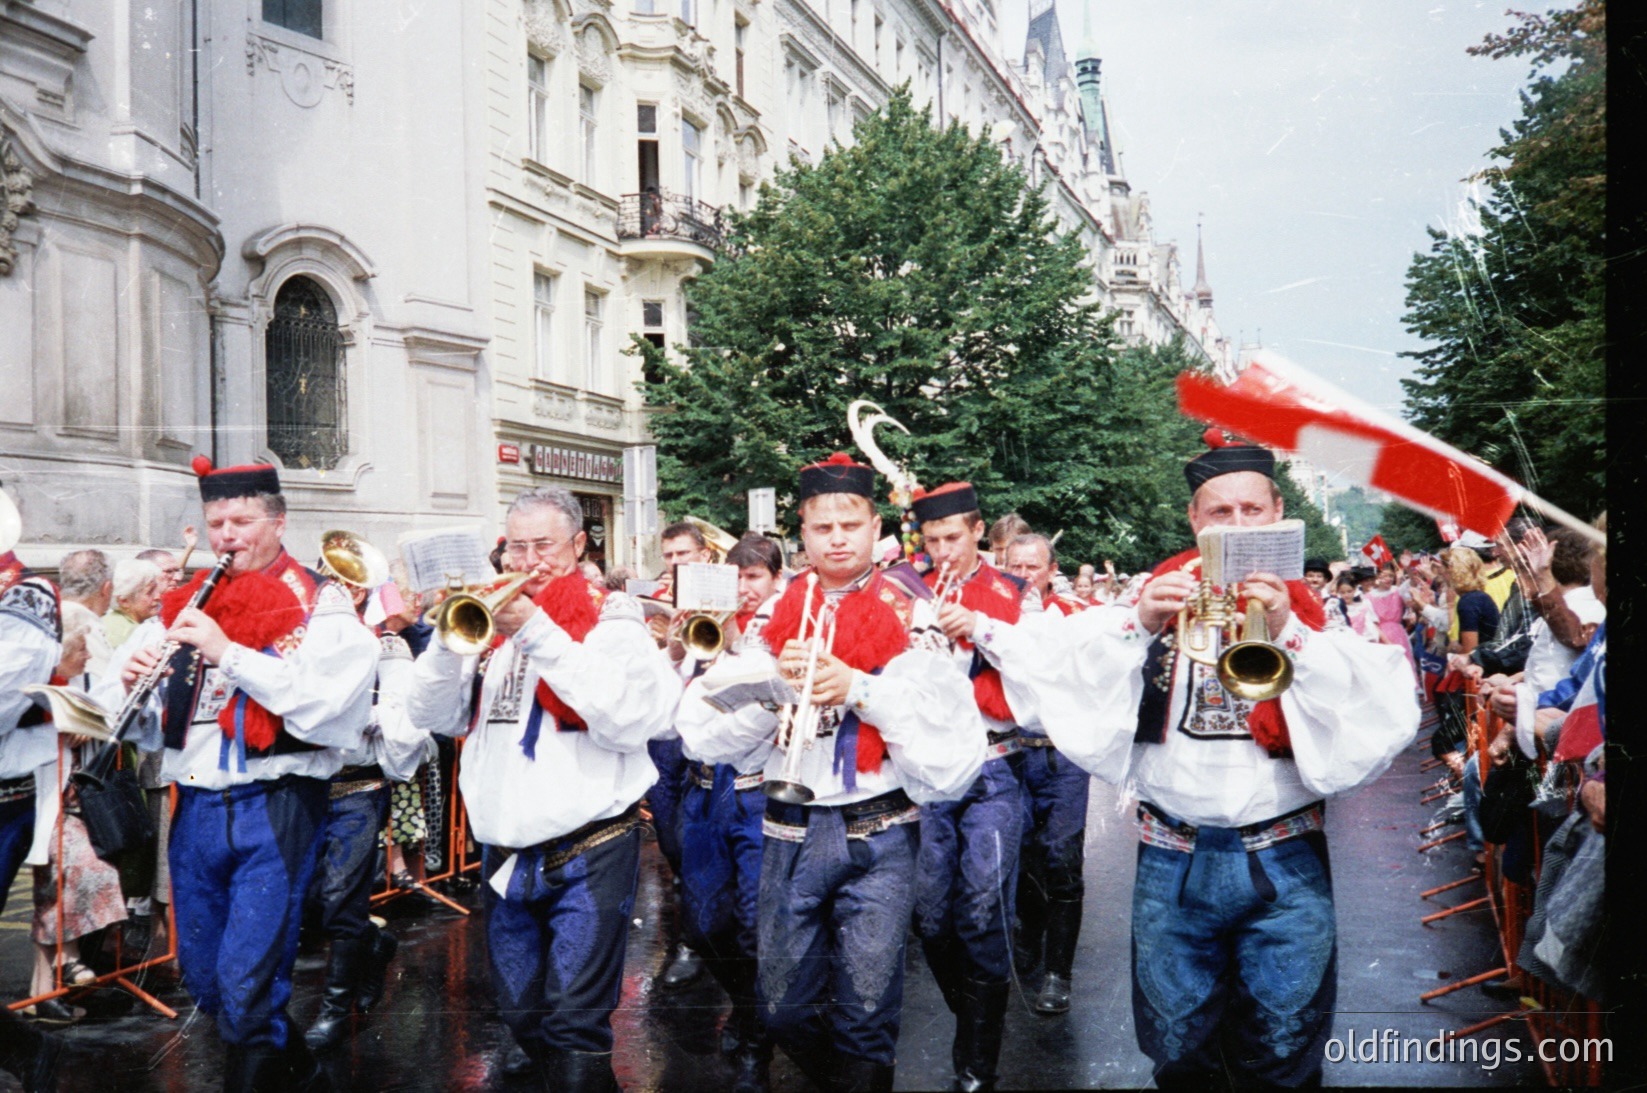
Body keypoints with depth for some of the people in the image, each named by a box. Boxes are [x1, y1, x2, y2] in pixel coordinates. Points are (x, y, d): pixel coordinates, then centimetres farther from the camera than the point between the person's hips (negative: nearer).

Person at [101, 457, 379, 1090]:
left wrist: (227, 650, -24)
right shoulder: (183, 606, 11)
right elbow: (114, 704, 10)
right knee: (201, 977, 16)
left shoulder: (319, 604, -5)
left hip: (274, 807, -6)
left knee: (248, 984, -6)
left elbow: (323, 699, -21)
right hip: (195, 806, 6)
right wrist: (130, 681, -13)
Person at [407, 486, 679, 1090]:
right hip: (504, 854, 5)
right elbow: (432, 716, 4)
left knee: (574, 1024, -7)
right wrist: (451, 636, -14)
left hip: (589, 853, -5)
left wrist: (538, 632, -21)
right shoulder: (490, 617, 10)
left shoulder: (609, 620, -4)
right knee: (522, 1017, 16)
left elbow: (631, 719, -21)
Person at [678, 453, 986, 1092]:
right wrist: (776, 681, -15)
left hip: (879, 831, -2)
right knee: (784, 1008, 12)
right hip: (791, 831, 3)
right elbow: (703, 729, -1)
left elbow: (946, 724, -12)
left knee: (866, 1013, 3)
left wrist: (859, 688, -20)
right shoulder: (776, 615, 7)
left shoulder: (908, 616, 1)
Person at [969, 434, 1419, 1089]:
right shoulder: (1157, 598, 4)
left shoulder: (1313, 607, 3)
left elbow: (1383, 713, -12)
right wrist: (1139, 625, -20)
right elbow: (1055, 679, -7)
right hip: (1174, 864, 1)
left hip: (1284, 866, -1)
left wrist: (1288, 632, -21)